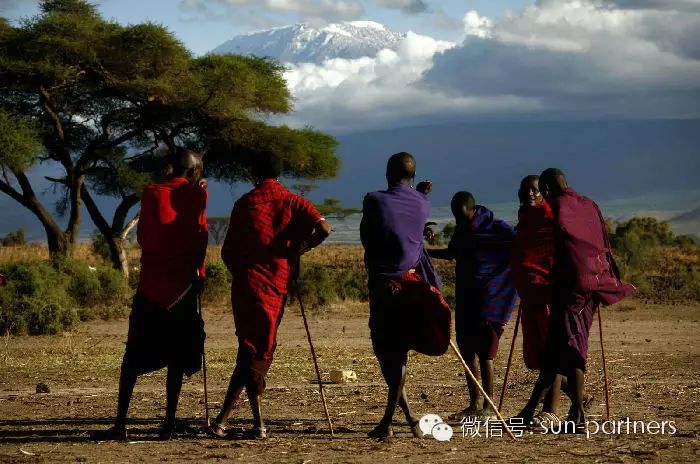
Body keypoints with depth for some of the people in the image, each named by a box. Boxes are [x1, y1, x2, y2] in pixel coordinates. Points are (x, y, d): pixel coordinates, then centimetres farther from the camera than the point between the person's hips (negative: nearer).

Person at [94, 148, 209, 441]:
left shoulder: (151, 194, 6)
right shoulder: (195, 194, 0)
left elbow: (142, 237, 12)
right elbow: (200, 236, -5)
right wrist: (199, 272, 5)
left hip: (151, 282, 2)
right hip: (183, 283, -1)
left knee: (134, 355, 4)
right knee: (176, 356, 4)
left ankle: (120, 425, -1)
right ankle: (169, 424, -1)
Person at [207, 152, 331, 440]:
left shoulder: (245, 203, 4)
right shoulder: (291, 202, 3)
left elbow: (227, 251, 4)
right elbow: (324, 229, -10)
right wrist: (299, 248, 6)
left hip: (246, 284, 0)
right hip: (276, 284, 0)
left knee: (250, 350, 5)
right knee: (259, 352, 7)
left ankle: (259, 422, -7)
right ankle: (223, 419, 2)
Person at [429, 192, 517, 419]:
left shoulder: (497, 228, -11)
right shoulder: (462, 229, 10)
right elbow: (452, 253, 26)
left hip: (489, 299, -7)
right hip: (465, 297, 7)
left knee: (484, 353, -7)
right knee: (467, 349, 8)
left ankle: (488, 407, -1)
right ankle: (475, 403, 17)